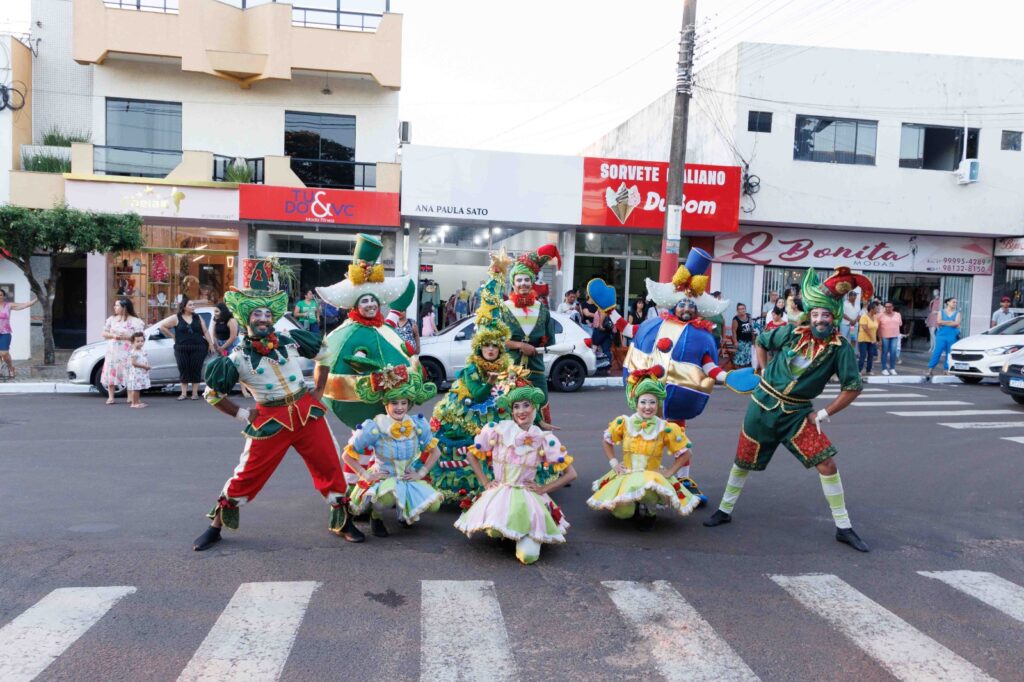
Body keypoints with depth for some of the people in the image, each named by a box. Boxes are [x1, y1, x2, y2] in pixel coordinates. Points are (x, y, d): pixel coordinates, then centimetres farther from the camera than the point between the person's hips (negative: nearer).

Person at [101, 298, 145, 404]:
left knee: (128, 374, -9)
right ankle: (110, 397, 5)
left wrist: (125, 337, -18)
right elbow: (104, 333, 12)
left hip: (126, 352, -4)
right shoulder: (111, 319, 11)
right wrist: (113, 336, -7)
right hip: (112, 351, 4)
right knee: (111, 373, 0)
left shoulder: (134, 321, -3)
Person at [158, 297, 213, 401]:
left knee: (196, 369, 0)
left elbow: (205, 332, 7)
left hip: (198, 348, 0)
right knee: (183, 369, 2)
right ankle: (184, 393, 8)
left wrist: (211, 344, 1)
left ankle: (195, 393, 7)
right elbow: (162, 326, 5)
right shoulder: (176, 318, 2)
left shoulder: (198, 317, 9)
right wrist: (173, 336, 4)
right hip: (182, 349, 0)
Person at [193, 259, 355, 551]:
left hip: (307, 411, 3)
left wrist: (318, 391, 9)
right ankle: (216, 527, 23)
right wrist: (242, 415, -1)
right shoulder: (237, 358, -8)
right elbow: (212, 394, 3)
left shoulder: (291, 340, -3)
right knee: (247, 475, 3)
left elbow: (324, 354, 13)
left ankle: (342, 521, 23)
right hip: (270, 420, -2)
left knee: (330, 465, 5)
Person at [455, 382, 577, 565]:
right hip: (498, 493, 1)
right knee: (494, 531, -30)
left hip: (528, 497, -1)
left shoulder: (544, 439, -3)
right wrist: (485, 482, 1)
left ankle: (528, 533, 15)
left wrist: (543, 488, -5)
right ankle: (511, 532, 8)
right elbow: (472, 455, 10)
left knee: (528, 555, -20)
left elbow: (571, 474, 2)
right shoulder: (498, 430, -4)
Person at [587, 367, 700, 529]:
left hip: (654, 477, -2)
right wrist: (614, 463, 3)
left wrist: (669, 472, -5)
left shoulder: (665, 428, -5)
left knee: (648, 490, -40)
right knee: (622, 511, -25)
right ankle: (636, 510, 15)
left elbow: (683, 453, 6)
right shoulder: (624, 423, -3)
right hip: (625, 475, 2)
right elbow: (606, 441, 14)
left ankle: (647, 513, -2)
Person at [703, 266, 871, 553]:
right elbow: (760, 343, 10)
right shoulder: (792, 332, -8)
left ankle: (843, 528, 5)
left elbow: (853, 387, -7)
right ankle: (725, 510, 31)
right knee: (744, 462, 11)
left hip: (797, 413, -1)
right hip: (764, 405, 1)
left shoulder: (840, 347, -11)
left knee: (827, 464, -10)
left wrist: (824, 414, -9)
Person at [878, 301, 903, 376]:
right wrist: (880, 338, -6)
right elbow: (879, 327, -3)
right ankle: (884, 369, 6)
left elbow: (900, 324, 18)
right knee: (885, 352, 1)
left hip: (894, 336, 3)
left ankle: (892, 368, 10)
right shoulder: (881, 315, -2)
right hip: (884, 336, -3)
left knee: (893, 352, 1)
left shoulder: (898, 315, 8)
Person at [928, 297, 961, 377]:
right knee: (937, 353, -6)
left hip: (952, 337, 1)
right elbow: (939, 322, -6)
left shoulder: (957, 313, 8)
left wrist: (944, 323, -7)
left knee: (949, 354, 2)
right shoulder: (941, 312, 8)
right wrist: (951, 322, -9)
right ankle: (930, 370, -5)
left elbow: (956, 323, -7)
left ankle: (946, 370, 11)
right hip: (941, 335, -1)